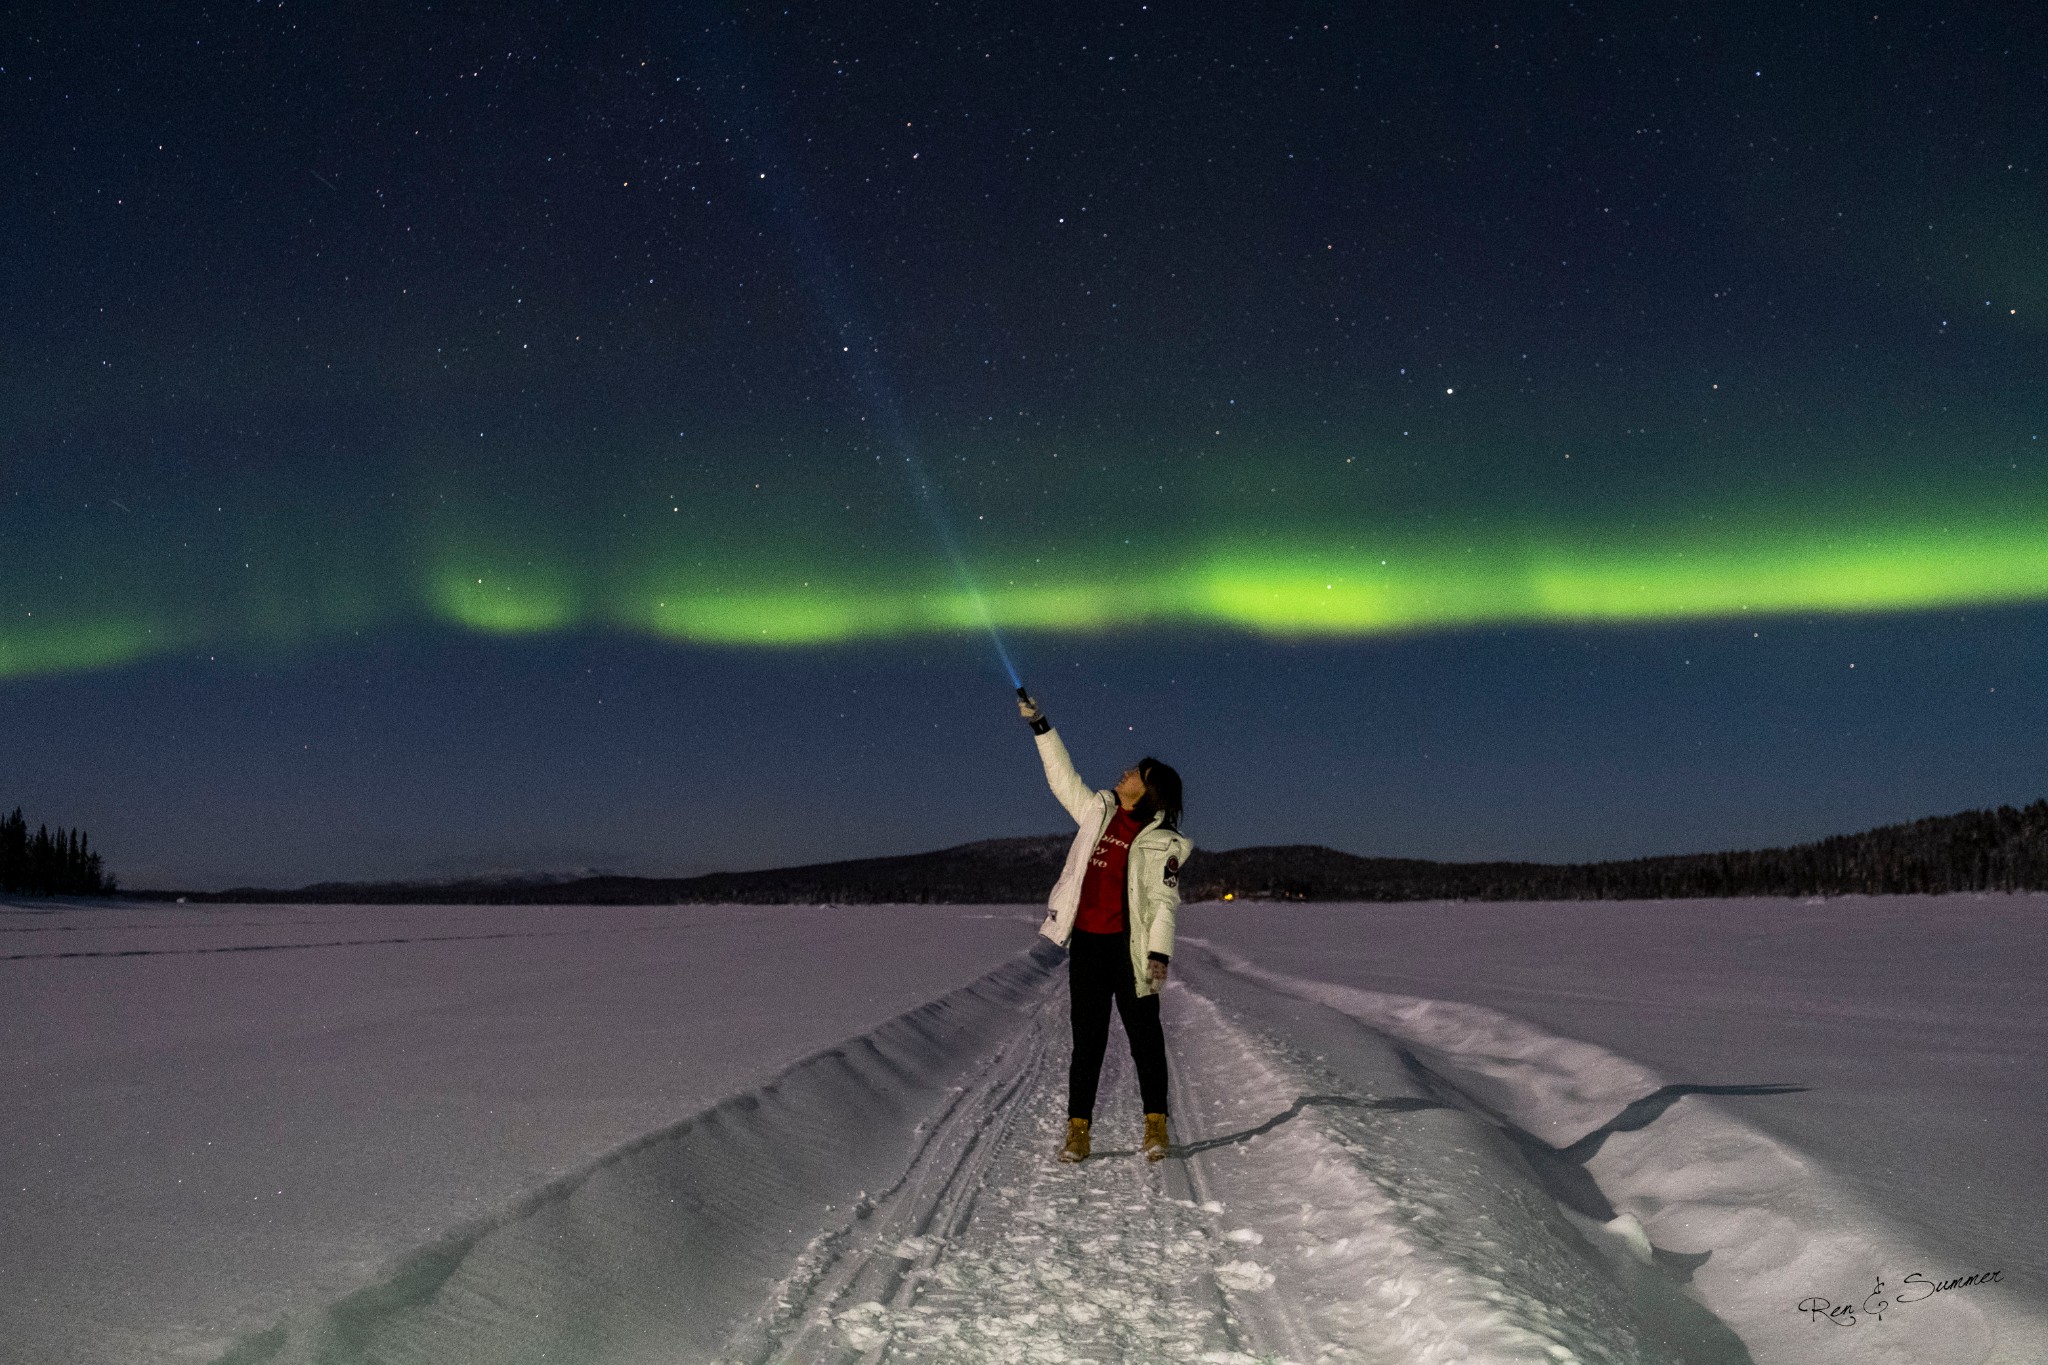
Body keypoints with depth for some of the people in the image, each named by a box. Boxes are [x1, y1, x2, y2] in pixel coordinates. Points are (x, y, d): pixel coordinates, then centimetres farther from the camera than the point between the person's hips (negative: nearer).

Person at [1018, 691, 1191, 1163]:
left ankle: (1156, 1128, 14)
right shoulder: (1099, 812, 9)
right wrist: (1040, 725, 20)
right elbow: (1063, 777, 20)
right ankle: (1077, 1132, 12)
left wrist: (1160, 954, -19)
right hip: (1086, 944, 5)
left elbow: (1164, 903, -10)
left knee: (1144, 1038, 3)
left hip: (1129, 948, -5)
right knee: (1086, 1040, 8)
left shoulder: (1162, 842, -6)